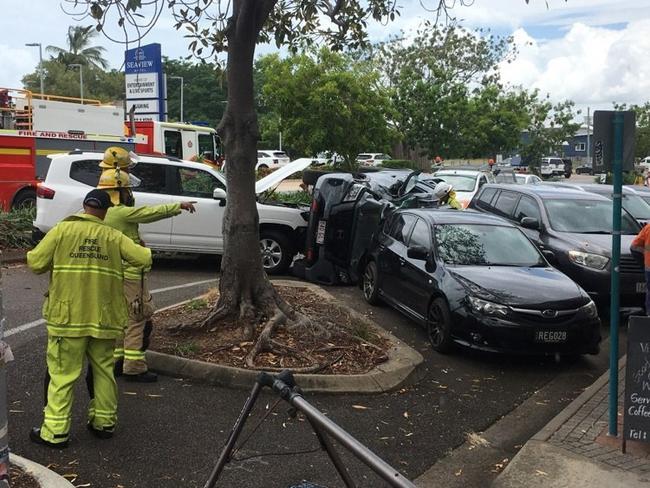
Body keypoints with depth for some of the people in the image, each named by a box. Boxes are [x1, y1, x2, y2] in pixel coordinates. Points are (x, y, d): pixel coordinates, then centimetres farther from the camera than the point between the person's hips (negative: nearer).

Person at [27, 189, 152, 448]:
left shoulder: (62, 229, -1)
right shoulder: (114, 236, 3)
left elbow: (36, 263, -4)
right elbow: (144, 259, -1)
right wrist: (145, 252, 21)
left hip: (68, 316, -2)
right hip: (104, 317, 2)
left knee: (62, 373, 5)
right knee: (104, 370, 15)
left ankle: (55, 431, 7)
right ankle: (103, 422, 24)